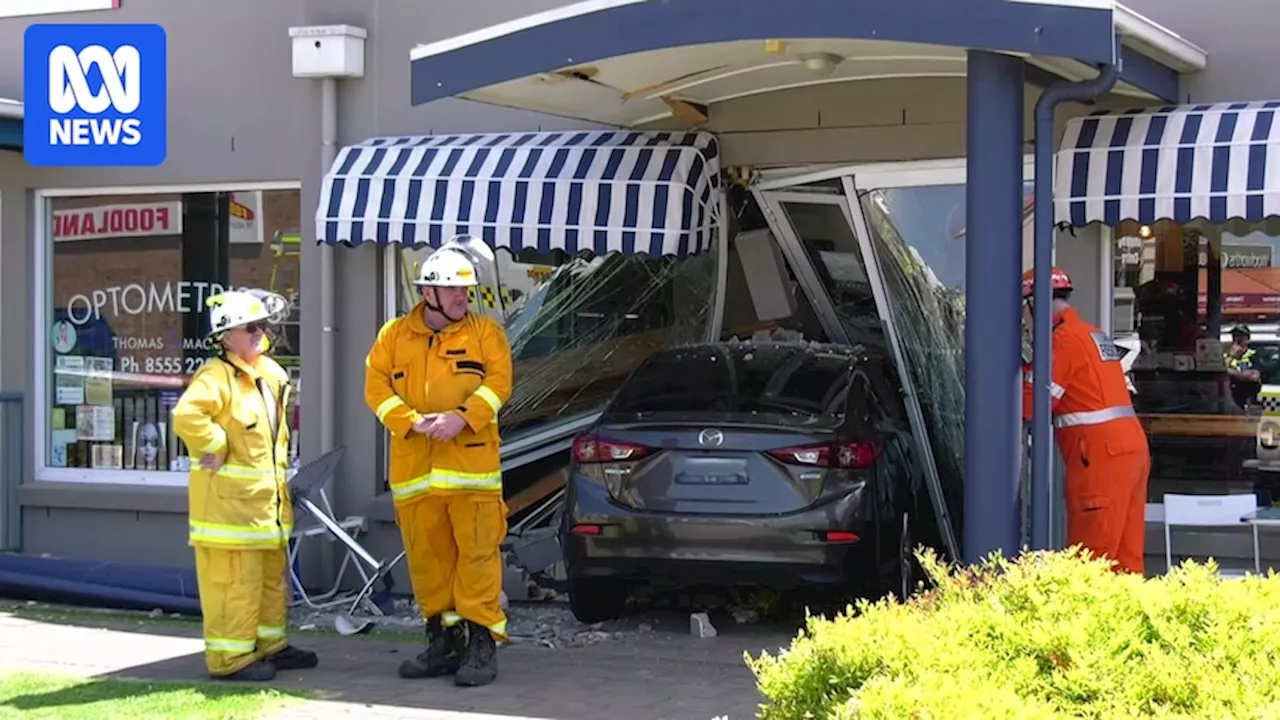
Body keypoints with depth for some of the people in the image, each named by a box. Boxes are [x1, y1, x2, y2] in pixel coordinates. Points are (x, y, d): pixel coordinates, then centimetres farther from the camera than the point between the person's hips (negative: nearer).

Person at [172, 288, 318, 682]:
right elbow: (187, 417, -35)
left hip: (266, 498, 10)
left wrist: (279, 469, 24)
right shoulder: (216, 376, -17)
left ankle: (271, 645, 29)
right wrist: (215, 448, -23)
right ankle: (230, 656, 0)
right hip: (228, 498, -10)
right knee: (234, 580, -7)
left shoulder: (271, 375, 13)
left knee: (272, 575, 18)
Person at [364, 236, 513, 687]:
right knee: (427, 556, 7)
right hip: (414, 467, 3)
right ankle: (443, 638, 18)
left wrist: (462, 418, -17)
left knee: (477, 553, -8)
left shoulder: (484, 331, 6)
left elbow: (499, 383, -3)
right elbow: (376, 387, 5)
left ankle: (481, 641, -4)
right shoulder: (394, 335, 11)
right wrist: (412, 421, -11)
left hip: (471, 463, -3)